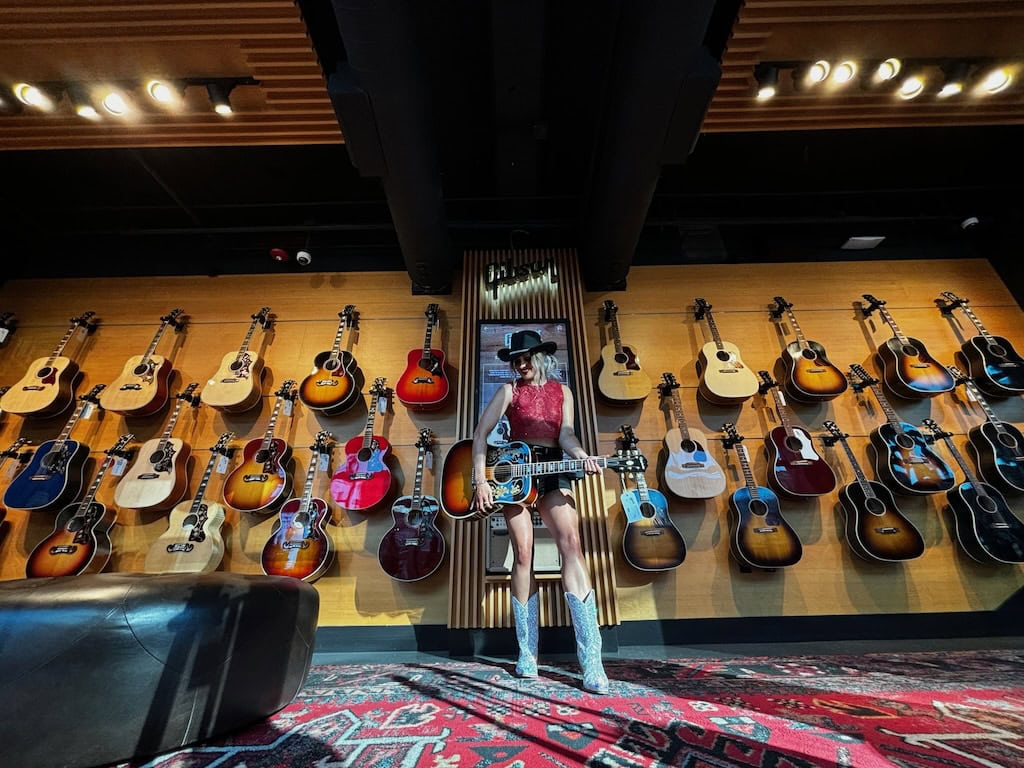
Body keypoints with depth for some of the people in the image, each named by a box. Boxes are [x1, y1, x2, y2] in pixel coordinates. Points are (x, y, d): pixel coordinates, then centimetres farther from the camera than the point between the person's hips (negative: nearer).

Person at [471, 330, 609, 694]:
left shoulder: (561, 390, 11)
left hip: (553, 471, 2)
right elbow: (480, 434, -2)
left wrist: (583, 457, -22)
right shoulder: (509, 390, 4)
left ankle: (591, 662, -9)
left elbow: (566, 435, 0)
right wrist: (480, 480, -11)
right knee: (523, 554, -2)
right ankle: (527, 653, 15)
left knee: (571, 546, -14)